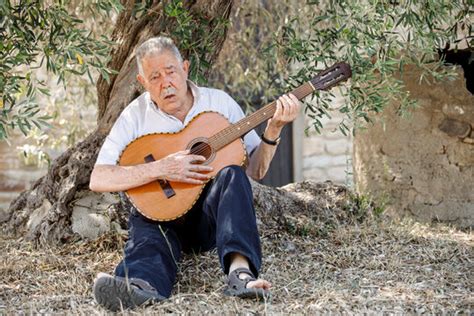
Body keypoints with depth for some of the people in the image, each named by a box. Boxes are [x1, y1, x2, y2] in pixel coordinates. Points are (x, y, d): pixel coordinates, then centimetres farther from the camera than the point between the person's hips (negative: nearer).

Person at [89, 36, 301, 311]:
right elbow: (98, 180, -12)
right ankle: (142, 285, -69)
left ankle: (240, 271, -48)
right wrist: (160, 169, -23)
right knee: (146, 226, -34)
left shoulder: (220, 102, 3)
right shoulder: (135, 116, -2)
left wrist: (274, 129, -12)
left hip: (211, 215, 1)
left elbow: (256, 170, 5)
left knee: (232, 174, -29)